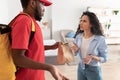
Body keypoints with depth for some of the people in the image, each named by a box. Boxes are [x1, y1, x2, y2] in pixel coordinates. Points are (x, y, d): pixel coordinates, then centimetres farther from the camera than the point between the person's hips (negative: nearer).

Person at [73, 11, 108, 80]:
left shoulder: (100, 39, -20)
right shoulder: (78, 36, -7)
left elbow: (104, 58, -12)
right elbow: (75, 53, 2)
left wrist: (93, 57, -28)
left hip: (93, 70, -4)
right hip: (81, 67, 4)